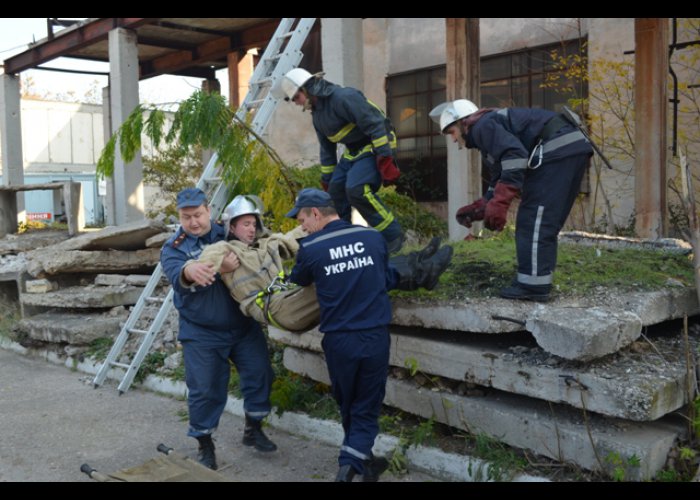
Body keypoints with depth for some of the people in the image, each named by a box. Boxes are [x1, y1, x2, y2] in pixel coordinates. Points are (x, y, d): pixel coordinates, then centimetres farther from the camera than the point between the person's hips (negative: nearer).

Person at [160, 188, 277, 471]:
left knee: (259, 374, 8)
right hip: (201, 333, -3)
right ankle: (205, 445, 20)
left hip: (244, 325, 3)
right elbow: (177, 278, -27)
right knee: (204, 390, 0)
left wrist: (237, 260, -28)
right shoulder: (173, 248, -7)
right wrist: (189, 271, -51)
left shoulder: (227, 233, 1)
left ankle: (253, 430, 29)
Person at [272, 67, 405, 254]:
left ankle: (393, 236, -15)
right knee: (335, 190, 1)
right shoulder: (317, 114, 11)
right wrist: (326, 180, 22)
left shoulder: (343, 97, -20)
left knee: (356, 189, -26)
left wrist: (385, 160, -28)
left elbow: (375, 125, -24)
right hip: (353, 152, 10)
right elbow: (327, 149, 22)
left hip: (376, 147, -10)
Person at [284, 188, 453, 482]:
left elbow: (297, 282, 13)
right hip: (375, 336, 1)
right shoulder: (373, 237, -1)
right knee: (366, 409, 10)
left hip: (339, 340, -1)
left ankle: (364, 461, 33)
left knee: (348, 407, 20)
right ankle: (349, 465, -2)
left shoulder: (310, 249, -8)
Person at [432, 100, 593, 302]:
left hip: (558, 149, -11)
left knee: (533, 219, -8)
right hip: (570, 148, 11)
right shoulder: (487, 137, 27)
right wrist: (476, 209, 17)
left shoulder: (483, 126, -5)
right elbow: (500, 182, 27)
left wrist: (499, 205, -26)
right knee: (545, 222, 13)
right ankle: (536, 282, 17)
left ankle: (533, 286, -7)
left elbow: (514, 155, -22)